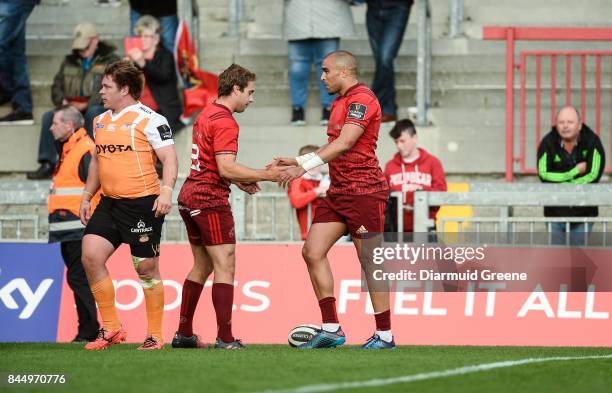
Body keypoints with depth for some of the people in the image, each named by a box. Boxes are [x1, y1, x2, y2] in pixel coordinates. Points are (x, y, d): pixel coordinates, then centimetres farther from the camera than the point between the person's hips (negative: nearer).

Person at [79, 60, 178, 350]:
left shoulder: (149, 119, -8)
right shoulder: (101, 121, 15)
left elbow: (169, 157, -12)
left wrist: (166, 191, -25)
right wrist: (87, 196, 21)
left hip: (143, 204, -7)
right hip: (109, 204, 7)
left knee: (146, 268, 0)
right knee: (91, 256, -7)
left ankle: (155, 336, 12)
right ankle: (110, 328, 2)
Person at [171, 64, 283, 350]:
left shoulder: (205, 115, 15)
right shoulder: (225, 122, -15)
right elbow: (226, 168, -22)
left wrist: (240, 182, 16)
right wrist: (265, 175, -16)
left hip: (190, 196, 10)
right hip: (210, 200, -10)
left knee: (202, 266, 16)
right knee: (225, 267, -9)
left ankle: (184, 334, 19)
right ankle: (225, 339, -14)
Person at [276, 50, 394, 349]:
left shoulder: (361, 99, -14)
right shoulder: (340, 103, 18)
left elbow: (344, 143, -24)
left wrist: (304, 167, -27)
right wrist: (298, 161, 19)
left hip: (364, 192, -10)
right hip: (338, 191, 10)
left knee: (370, 263, -5)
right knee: (312, 252, 0)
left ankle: (384, 335, 2)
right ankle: (331, 329, 1)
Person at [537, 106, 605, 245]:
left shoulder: (592, 141, -10)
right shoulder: (548, 143, -8)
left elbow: (593, 176, -16)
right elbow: (544, 175, -18)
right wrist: (576, 171, -18)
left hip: (583, 212, -1)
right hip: (556, 212, 1)